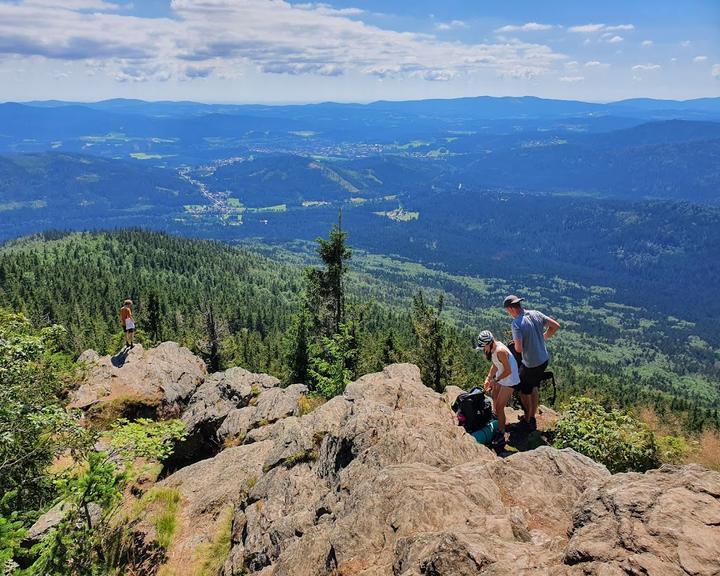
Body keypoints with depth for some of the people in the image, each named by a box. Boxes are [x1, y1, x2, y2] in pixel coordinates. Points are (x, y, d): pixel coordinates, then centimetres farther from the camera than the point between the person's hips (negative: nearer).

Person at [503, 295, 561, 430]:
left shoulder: (517, 323, -25)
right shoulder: (535, 314, -4)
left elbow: (518, 349, -28)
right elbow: (556, 326, 4)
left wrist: (516, 344, -5)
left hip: (531, 365, -7)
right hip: (544, 360, 7)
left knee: (524, 391, 16)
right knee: (534, 388, 23)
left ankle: (527, 420, 31)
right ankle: (532, 419, 36)